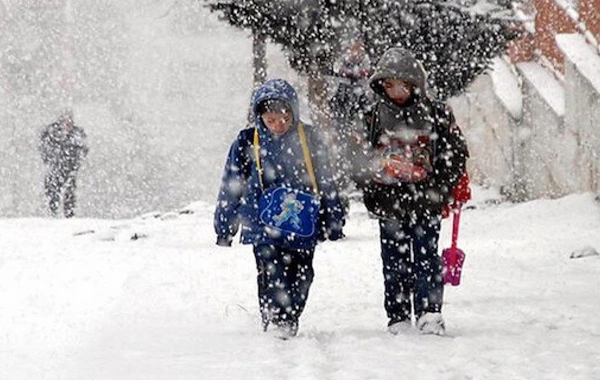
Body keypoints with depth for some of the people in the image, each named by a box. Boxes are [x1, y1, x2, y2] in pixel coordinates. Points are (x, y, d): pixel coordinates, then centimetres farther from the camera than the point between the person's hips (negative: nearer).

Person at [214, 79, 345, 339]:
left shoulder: (309, 139, 4)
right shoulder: (247, 142, 1)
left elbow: (326, 183, 12)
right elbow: (231, 187, 8)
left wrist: (333, 223, 14)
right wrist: (224, 227, 10)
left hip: (303, 226, 2)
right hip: (264, 227, -2)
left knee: (301, 278, 4)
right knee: (272, 279, -12)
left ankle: (290, 325, 17)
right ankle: (274, 326, -9)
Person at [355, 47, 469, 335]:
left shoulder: (435, 113, 0)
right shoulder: (376, 116, 8)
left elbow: (456, 153, 4)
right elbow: (364, 155, 16)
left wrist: (441, 189, -4)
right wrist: (369, 190, 6)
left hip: (424, 200, -3)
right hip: (389, 202, 3)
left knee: (426, 257, -6)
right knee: (395, 261, 6)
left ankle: (430, 313, -8)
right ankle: (398, 317, 12)